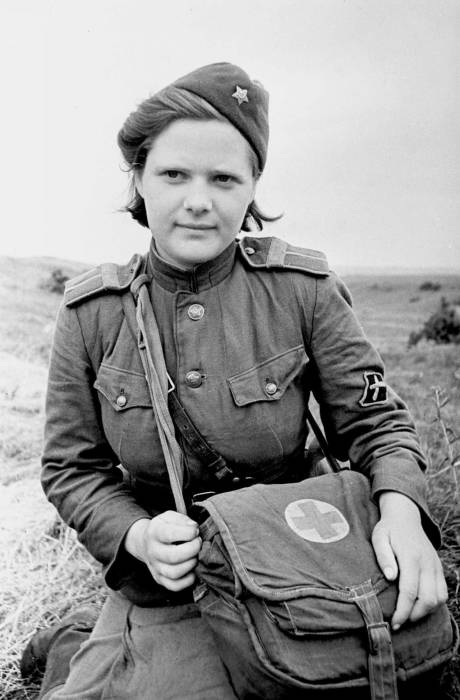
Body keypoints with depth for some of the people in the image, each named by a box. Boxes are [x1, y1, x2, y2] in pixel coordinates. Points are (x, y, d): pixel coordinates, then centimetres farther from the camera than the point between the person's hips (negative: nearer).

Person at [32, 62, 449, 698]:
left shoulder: (303, 288, -11)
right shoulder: (91, 313, -8)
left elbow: (375, 421, -5)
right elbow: (72, 467, -1)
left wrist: (400, 506, -25)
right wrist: (136, 536, -19)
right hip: (162, 585, 1)